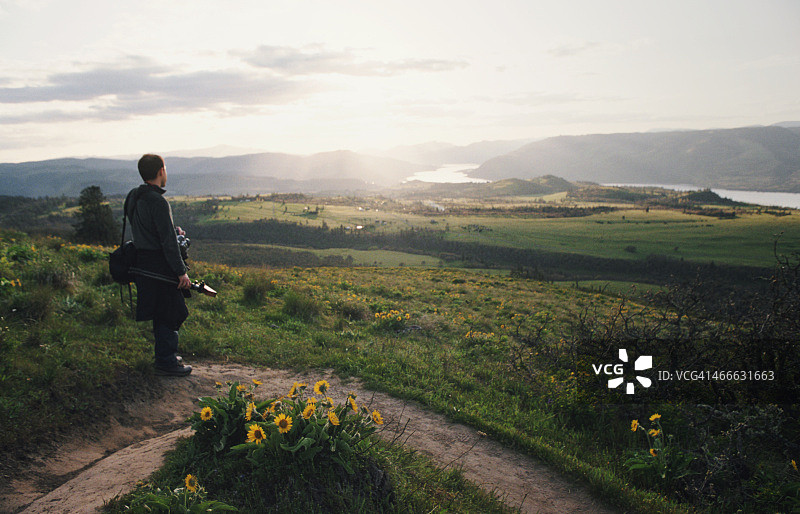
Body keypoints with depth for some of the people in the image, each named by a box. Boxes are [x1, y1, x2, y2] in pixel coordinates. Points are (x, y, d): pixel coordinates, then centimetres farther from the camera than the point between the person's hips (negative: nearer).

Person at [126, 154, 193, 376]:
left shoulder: (133, 197, 9)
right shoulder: (158, 202, -20)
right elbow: (168, 241, -21)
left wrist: (173, 230, 10)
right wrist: (181, 272, -17)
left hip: (142, 262, 9)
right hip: (159, 265, -9)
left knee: (161, 313, 19)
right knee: (170, 314, 0)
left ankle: (164, 355, 31)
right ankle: (166, 362, 7)